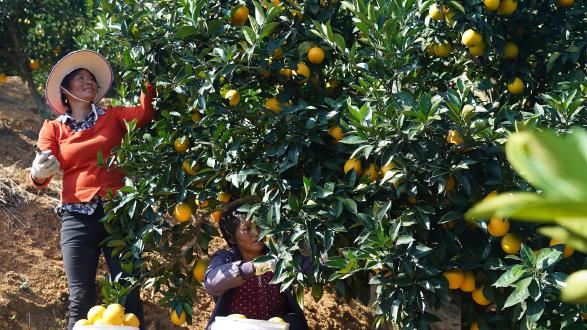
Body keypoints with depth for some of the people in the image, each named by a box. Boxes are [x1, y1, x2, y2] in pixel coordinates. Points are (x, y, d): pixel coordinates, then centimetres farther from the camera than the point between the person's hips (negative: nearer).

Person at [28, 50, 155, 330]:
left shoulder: (112, 117, 11)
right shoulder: (53, 129, 10)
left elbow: (144, 113, -8)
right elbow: (38, 179, -1)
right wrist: (39, 173, -23)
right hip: (77, 218, 0)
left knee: (129, 293, -2)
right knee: (81, 298, -4)